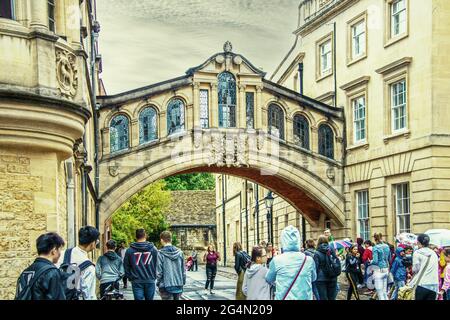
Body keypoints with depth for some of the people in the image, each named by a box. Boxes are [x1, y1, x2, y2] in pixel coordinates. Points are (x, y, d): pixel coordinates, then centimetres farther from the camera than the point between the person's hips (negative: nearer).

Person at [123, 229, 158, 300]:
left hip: (136, 282, -1)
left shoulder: (129, 250, -3)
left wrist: (131, 277, 14)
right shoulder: (153, 249, -2)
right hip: (150, 281, 1)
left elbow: (126, 267, 3)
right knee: (149, 298, 11)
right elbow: (157, 265, 2)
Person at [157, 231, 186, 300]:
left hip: (166, 286, -4)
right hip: (178, 285, 4)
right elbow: (183, 270, 6)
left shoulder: (160, 253, -11)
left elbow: (159, 271, -10)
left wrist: (158, 283, 5)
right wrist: (183, 282, 16)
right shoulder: (179, 252, 2)